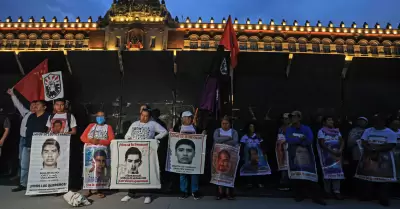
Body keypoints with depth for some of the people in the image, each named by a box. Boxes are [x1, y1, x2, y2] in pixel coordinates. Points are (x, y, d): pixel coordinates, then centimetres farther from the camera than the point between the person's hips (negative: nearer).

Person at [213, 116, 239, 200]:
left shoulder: (234, 132, 9)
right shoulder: (217, 131, 10)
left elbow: (235, 142, -9)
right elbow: (216, 139, -11)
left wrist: (222, 141, -13)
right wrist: (228, 138, -8)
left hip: (230, 155, 0)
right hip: (218, 154, 0)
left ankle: (229, 193, 4)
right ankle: (220, 192, 4)